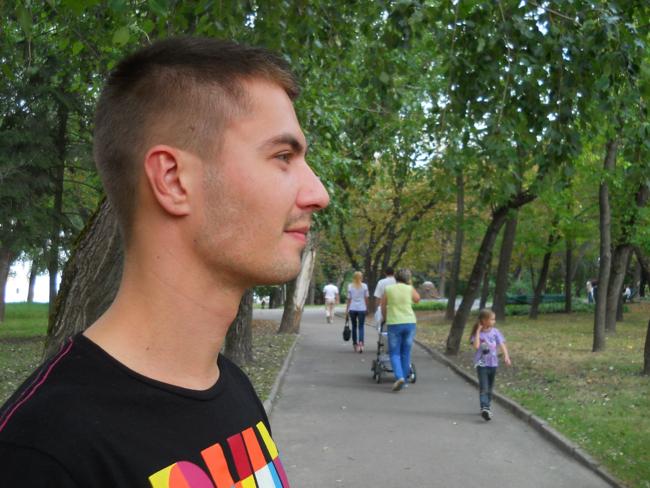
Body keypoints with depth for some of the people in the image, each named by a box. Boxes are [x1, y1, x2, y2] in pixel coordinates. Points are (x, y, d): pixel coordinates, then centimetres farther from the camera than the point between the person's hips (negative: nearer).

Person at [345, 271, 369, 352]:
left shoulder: (350, 286, 1)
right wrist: (366, 307, 13)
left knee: (354, 326, 13)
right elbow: (366, 298, 1)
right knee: (361, 327, 1)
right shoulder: (364, 286, -1)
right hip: (362, 309, -1)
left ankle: (355, 344, 18)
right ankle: (361, 343, -20)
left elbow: (349, 299, 0)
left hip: (352, 309, 1)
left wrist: (347, 309, 5)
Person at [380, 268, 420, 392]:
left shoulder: (388, 289, 0)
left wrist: (386, 319, 25)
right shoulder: (409, 289, 1)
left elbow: (383, 309, 8)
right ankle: (403, 381, 14)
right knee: (406, 353, 11)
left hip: (394, 324, -1)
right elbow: (417, 299, 22)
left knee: (394, 353, 5)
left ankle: (399, 377, -16)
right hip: (409, 323, 2)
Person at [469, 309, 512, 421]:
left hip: (493, 363, 4)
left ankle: (488, 407, 28)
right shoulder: (477, 333, -7)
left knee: (490, 388, 15)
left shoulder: (495, 331, 2)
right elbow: (476, 346, -21)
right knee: (483, 388, -15)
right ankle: (484, 409, -25)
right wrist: (478, 332, -18)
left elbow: (501, 344, -4)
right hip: (482, 364, -4)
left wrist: (506, 356, -19)